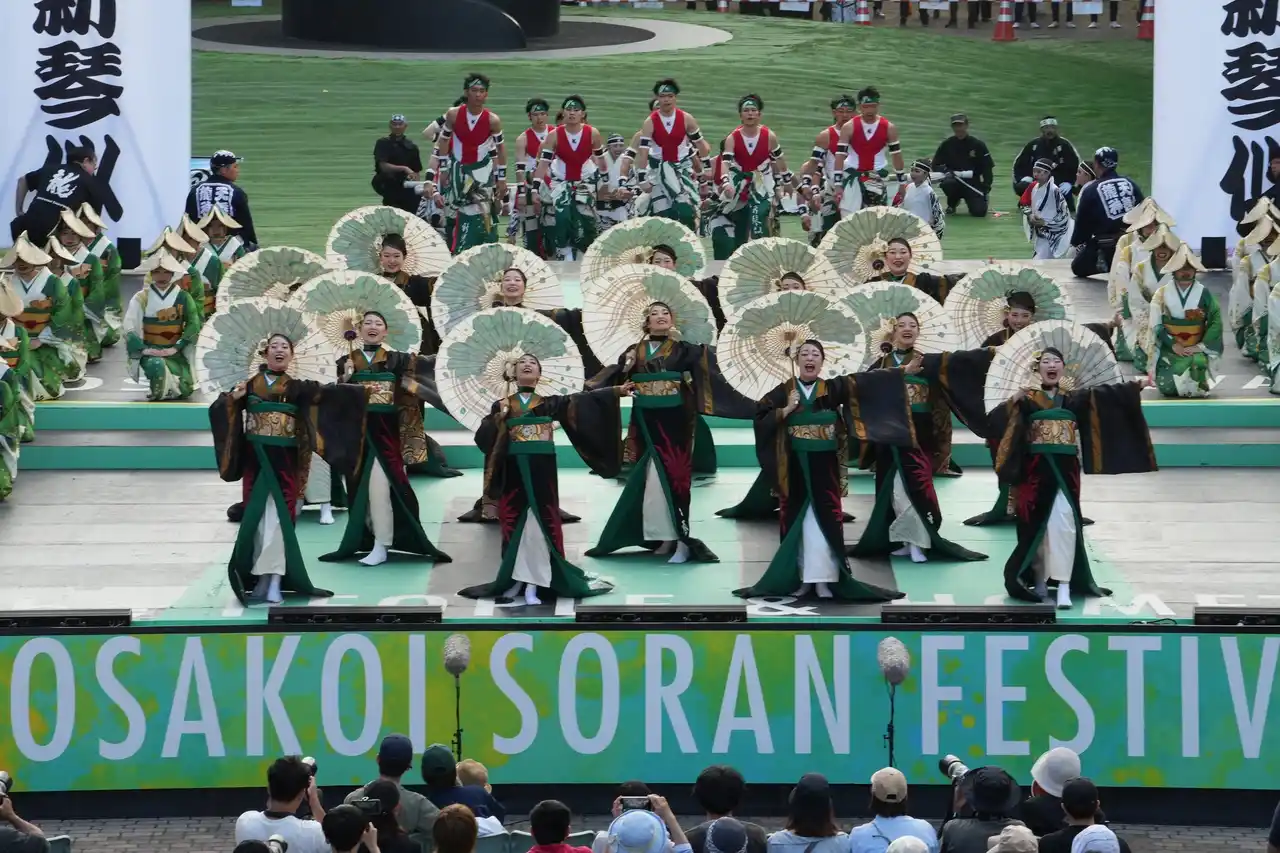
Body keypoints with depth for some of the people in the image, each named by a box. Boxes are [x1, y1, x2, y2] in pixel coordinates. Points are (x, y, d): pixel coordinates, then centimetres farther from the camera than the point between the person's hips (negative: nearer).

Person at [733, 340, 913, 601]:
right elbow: (761, 419, -2)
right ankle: (798, 578, 11)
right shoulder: (784, 391, 2)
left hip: (825, 468, 0)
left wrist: (901, 372, -14)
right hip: (795, 468, 0)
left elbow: (866, 383, -6)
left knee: (827, 520, -3)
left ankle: (824, 579, 1)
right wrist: (786, 410, -16)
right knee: (795, 521, 4)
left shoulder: (833, 388, 1)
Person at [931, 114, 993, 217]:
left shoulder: (978, 145, -2)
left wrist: (986, 188, -8)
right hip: (954, 179, 1)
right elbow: (936, 165, 4)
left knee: (979, 211, -20)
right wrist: (946, 172, -17)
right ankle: (952, 203, -1)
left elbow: (988, 167, 0)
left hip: (973, 183, -1)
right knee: (947, 183, -36)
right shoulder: (946, 144, 0)